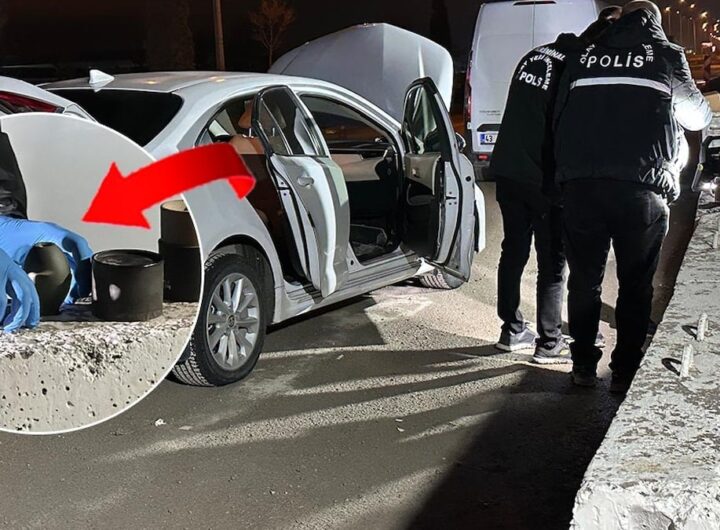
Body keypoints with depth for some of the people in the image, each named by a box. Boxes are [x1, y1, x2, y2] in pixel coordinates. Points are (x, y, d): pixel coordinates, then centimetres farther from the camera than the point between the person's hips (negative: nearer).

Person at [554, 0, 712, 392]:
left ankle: (583, 365, 19)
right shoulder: (668, 57, 8)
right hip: (641, 189, -2)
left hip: (580, 186, 2)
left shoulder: (583, 57, 13)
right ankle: (625, 372, 13)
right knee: (635, 286, 9)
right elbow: (698, 117, 21)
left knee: (584, 280, 13)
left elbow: (559, 119, 15)